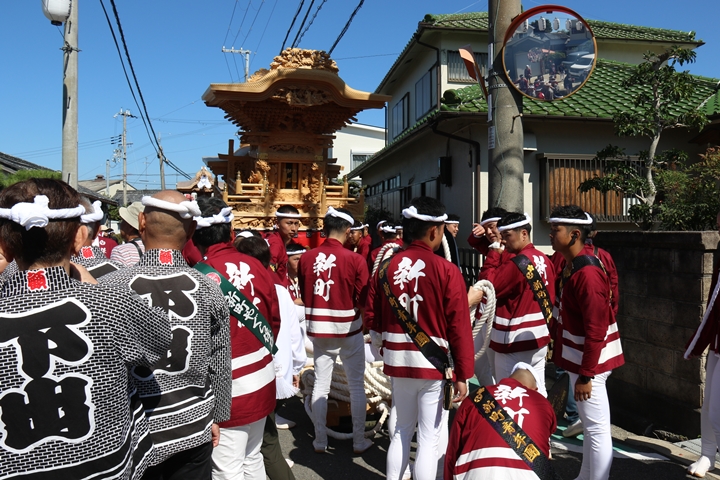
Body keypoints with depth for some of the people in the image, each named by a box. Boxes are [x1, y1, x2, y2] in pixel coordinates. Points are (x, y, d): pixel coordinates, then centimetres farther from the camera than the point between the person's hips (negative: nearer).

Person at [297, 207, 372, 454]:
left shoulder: (306, 258, -6)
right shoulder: (355, 260, -17)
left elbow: (304, 294, 5)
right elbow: (363, 299, -10)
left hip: (318, 328, 3)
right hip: (348, 329, -3)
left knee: (321, 385, 13)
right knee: (357, 385, 11)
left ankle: (320, 440, 22)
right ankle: (359, 440, 21)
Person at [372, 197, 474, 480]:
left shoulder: (387, 267, -1)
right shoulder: (446, 271, -14)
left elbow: (377, 319, 7)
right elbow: (459, 328, -13)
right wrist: (462, 374, -5)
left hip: (398, 362, 5)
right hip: (433, 364, -5)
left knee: (402, 430, 22)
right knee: (430, 438, 7)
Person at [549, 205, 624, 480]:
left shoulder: (587, 273, -22)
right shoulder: (572, 267, 8)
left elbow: (596, 330, -24)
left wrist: (585, 375, -21)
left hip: (588, 364, -10)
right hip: (579, 359, 10)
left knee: (597, 430, 2)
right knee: (589, 427, 21)